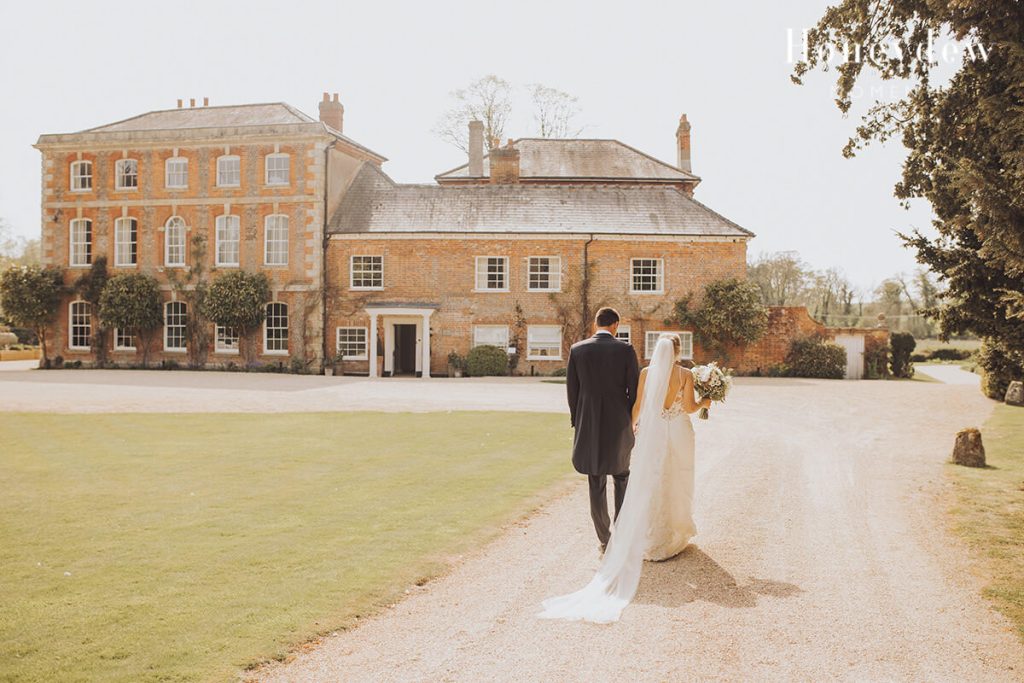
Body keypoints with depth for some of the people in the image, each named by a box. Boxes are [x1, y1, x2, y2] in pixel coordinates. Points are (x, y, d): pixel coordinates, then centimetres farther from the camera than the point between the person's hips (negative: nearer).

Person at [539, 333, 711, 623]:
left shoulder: (646, 373, -3)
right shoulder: (686, 375, -6)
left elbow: (637, 405, -3)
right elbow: (689, 407, -8)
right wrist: (704, 402, 13)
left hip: (651, 433, 1)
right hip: (678, 433, 0)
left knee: (648, 485, 7)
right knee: (676, 485, 12)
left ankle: (652, 538, 8)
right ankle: (674, 536, 20)